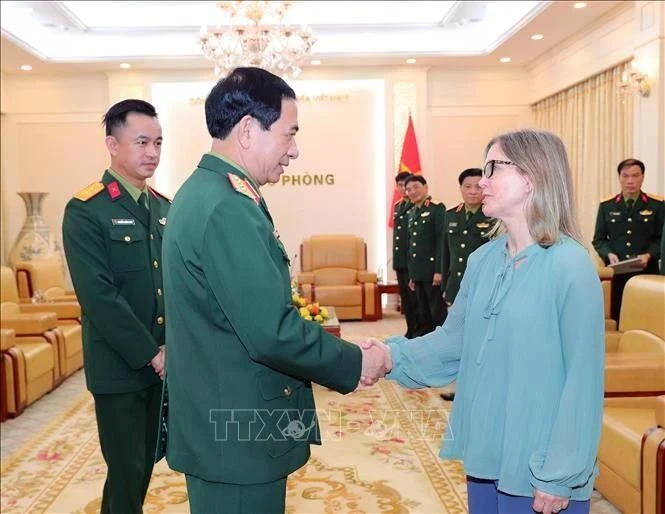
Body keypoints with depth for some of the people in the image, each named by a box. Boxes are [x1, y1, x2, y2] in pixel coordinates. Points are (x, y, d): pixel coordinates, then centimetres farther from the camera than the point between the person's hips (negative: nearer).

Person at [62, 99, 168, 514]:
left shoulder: (164, 208, 8)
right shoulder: (86, 210, -12)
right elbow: (99, 296, -19)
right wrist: (150, 353, -17)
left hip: (164, 362, 6)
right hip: (119, 365, -6)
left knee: (147, 464, 17)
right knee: (127, 471, 5)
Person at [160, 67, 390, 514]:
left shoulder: (204, 190, 7)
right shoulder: (228, 208, -25)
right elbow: (272, 334, -27)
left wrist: (335, 350, 11)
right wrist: (355, 363, -13)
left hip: (219, 421, 10)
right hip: (238, 431, -10)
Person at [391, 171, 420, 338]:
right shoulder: (397, 207, 17)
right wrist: (395, 258, 17)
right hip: (400, 260, 8)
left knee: (415, 298, -3)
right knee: (405, 298, 13)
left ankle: (419, 331, 5)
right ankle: (411, 330, 22)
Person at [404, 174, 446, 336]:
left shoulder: (437, 208, -6)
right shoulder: (411, 213, 16)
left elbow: (442, 241, -13)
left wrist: (439, 271, -19)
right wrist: (411, 274, 16)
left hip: (432, 271, -7)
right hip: (418, 273, 7)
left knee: (438, 313, -3)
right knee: (424, 315, 12)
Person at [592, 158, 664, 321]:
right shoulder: (606, 205, 6)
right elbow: (599, 240, 8)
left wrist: (649, 255, -16)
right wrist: (609, 254, -11)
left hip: (647, 273, -1)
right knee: (617, 319, 4)